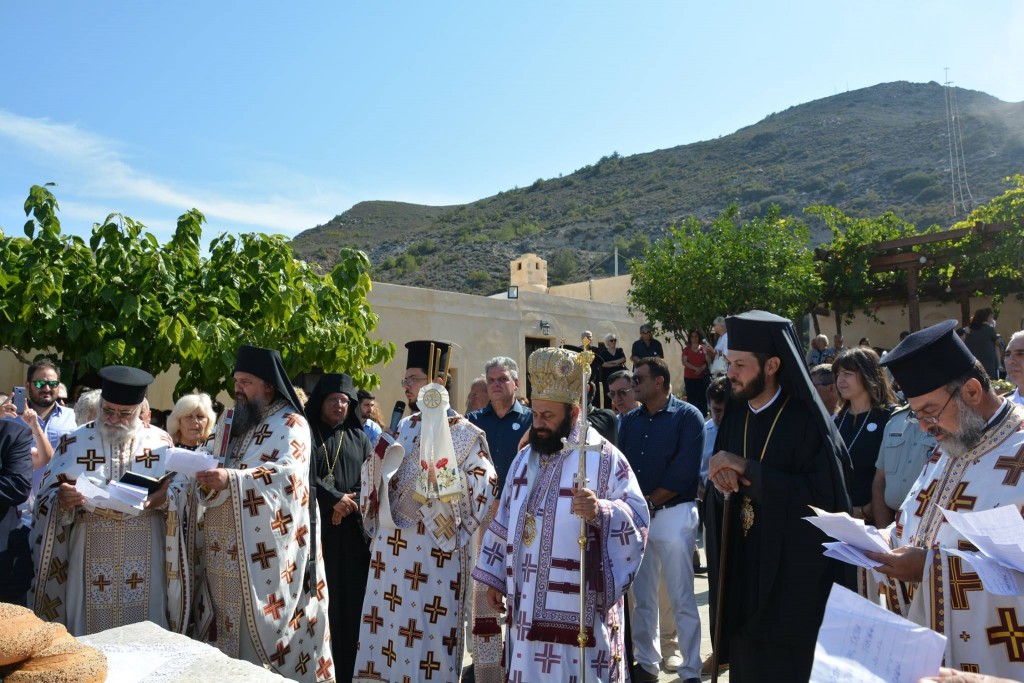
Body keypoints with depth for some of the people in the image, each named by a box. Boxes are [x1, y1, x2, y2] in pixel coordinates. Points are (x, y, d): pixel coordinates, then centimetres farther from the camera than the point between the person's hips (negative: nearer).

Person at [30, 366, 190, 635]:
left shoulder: (160, 440, 4)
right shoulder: (73, 442, 5)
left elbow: (183, 488, 3)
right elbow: (46, 495, 3)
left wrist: (165, 498, -17)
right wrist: (61, 500, -18)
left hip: (145, 563, 0)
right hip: (90, 562, 1)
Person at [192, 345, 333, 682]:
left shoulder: (290, 424, -7)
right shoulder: (228, 423, 15)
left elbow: (286, 473, -22)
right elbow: (218, 474, 15)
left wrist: (231, 478, -34)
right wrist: (207, 478, -9)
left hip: (266, 552, -6)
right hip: (226, 552, 6)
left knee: (264, 628, 0)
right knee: (229, 631, 11)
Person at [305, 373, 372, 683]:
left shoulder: (359, 437, 14)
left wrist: (351, 504, -9)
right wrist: (333, 500, -15)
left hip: (352, 531, 2)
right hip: (315, 528, -2)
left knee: (350, 599, 2)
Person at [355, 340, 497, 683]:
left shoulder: (463, 432, -7)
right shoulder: (404, 427, 11)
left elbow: (484, 487, -13)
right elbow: (379, 479, 17)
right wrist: (379, 457, -2)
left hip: (432, 548, -6)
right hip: (392, 544, 6)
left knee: (427, 630, 1)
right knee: (386, 623, 13)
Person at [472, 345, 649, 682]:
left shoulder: (605, 458, -10)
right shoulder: (525, 458, 10)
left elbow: (638, 518, -15)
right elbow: (505, 520, 14)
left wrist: (600, 511, -33)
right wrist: (494, 576, 14)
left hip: (578, 606, -6)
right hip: (526, 602, 6)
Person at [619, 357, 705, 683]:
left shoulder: (688, 417, -6)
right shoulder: (630, 420, 11)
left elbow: (684, 471, -14)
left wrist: (649, 503, -11)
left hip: (673, 514, -5)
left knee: (682, 599, 1)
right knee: (641, 596, 13)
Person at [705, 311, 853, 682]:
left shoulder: (808, 421, -13)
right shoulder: (734, 418, 5)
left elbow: (824, 500, -20)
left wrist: (748, 470, -21)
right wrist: (722, 483, -13)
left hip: (797, 581, -5)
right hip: (743, 575, 6)